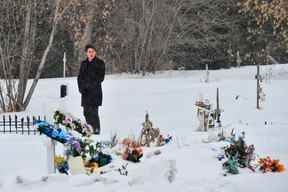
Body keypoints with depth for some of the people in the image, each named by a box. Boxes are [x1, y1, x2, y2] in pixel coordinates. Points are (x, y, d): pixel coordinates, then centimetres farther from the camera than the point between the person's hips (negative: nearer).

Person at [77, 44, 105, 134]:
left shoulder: (100, 63, 1)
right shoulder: (84, 63, 16)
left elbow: (101, 77, -4)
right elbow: (80, 77, 17)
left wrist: (91, 85, -13)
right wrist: (81, 87, 1)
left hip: (95, 91, -5)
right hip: (85, 92, 5)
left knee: (93, 111, -13)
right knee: (86, 112, 2)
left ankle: (96, 129, -8)